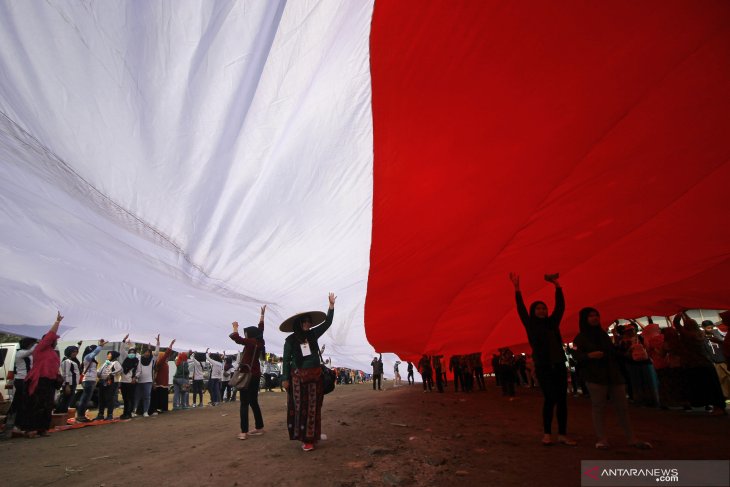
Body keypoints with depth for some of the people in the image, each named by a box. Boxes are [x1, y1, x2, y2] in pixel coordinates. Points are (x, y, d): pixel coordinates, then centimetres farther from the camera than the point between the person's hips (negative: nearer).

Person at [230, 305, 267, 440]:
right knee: (254, 402, 15)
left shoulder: (250, 342, -15)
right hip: (256, 375, 8)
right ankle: (259, 428, 19)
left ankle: (244, 432, -5)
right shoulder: (259, 342, 5)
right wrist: (262, 314, 28)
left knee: (244, 404, -4)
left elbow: (235, 337, -23)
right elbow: (260, 329, 20)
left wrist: (235, 327, -5)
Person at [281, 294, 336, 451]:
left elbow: (327, 323, 0)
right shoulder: (290, 340, -6)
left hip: (315, 376, 3)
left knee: (313, 407, 8)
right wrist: (285, 379, -3)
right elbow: (286, 360, -1)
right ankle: (304, 438, 9)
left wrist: (331, 305, -8)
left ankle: (311, 437, 17)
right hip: (298, 377, -3)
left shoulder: (313, 335, 2)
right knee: (300, 407, 1)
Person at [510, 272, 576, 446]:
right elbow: (521, 310, -9)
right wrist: (517, 288, -17)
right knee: (550, 399, -6)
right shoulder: (531, 325, 2)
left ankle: (562, 435, 11)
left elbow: (560, 306, 4)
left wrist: (556, 285, -5)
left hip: (559, 366, 4)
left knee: (562, 399, 3)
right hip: (543, 368, -4)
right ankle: (547, 434, 7)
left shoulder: (552, 323, 10)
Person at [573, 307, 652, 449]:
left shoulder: (603, 334, 18)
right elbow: (577, 357, -11)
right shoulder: (580, 338, -2)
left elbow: (614, 352, 20)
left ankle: (632, 439, 15)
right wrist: (589, 355, -28)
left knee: (622, 407, 7)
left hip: (614, 375, 6)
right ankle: (602, 439, 3)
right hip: (595, 377, -6)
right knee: (598, 407, -4)